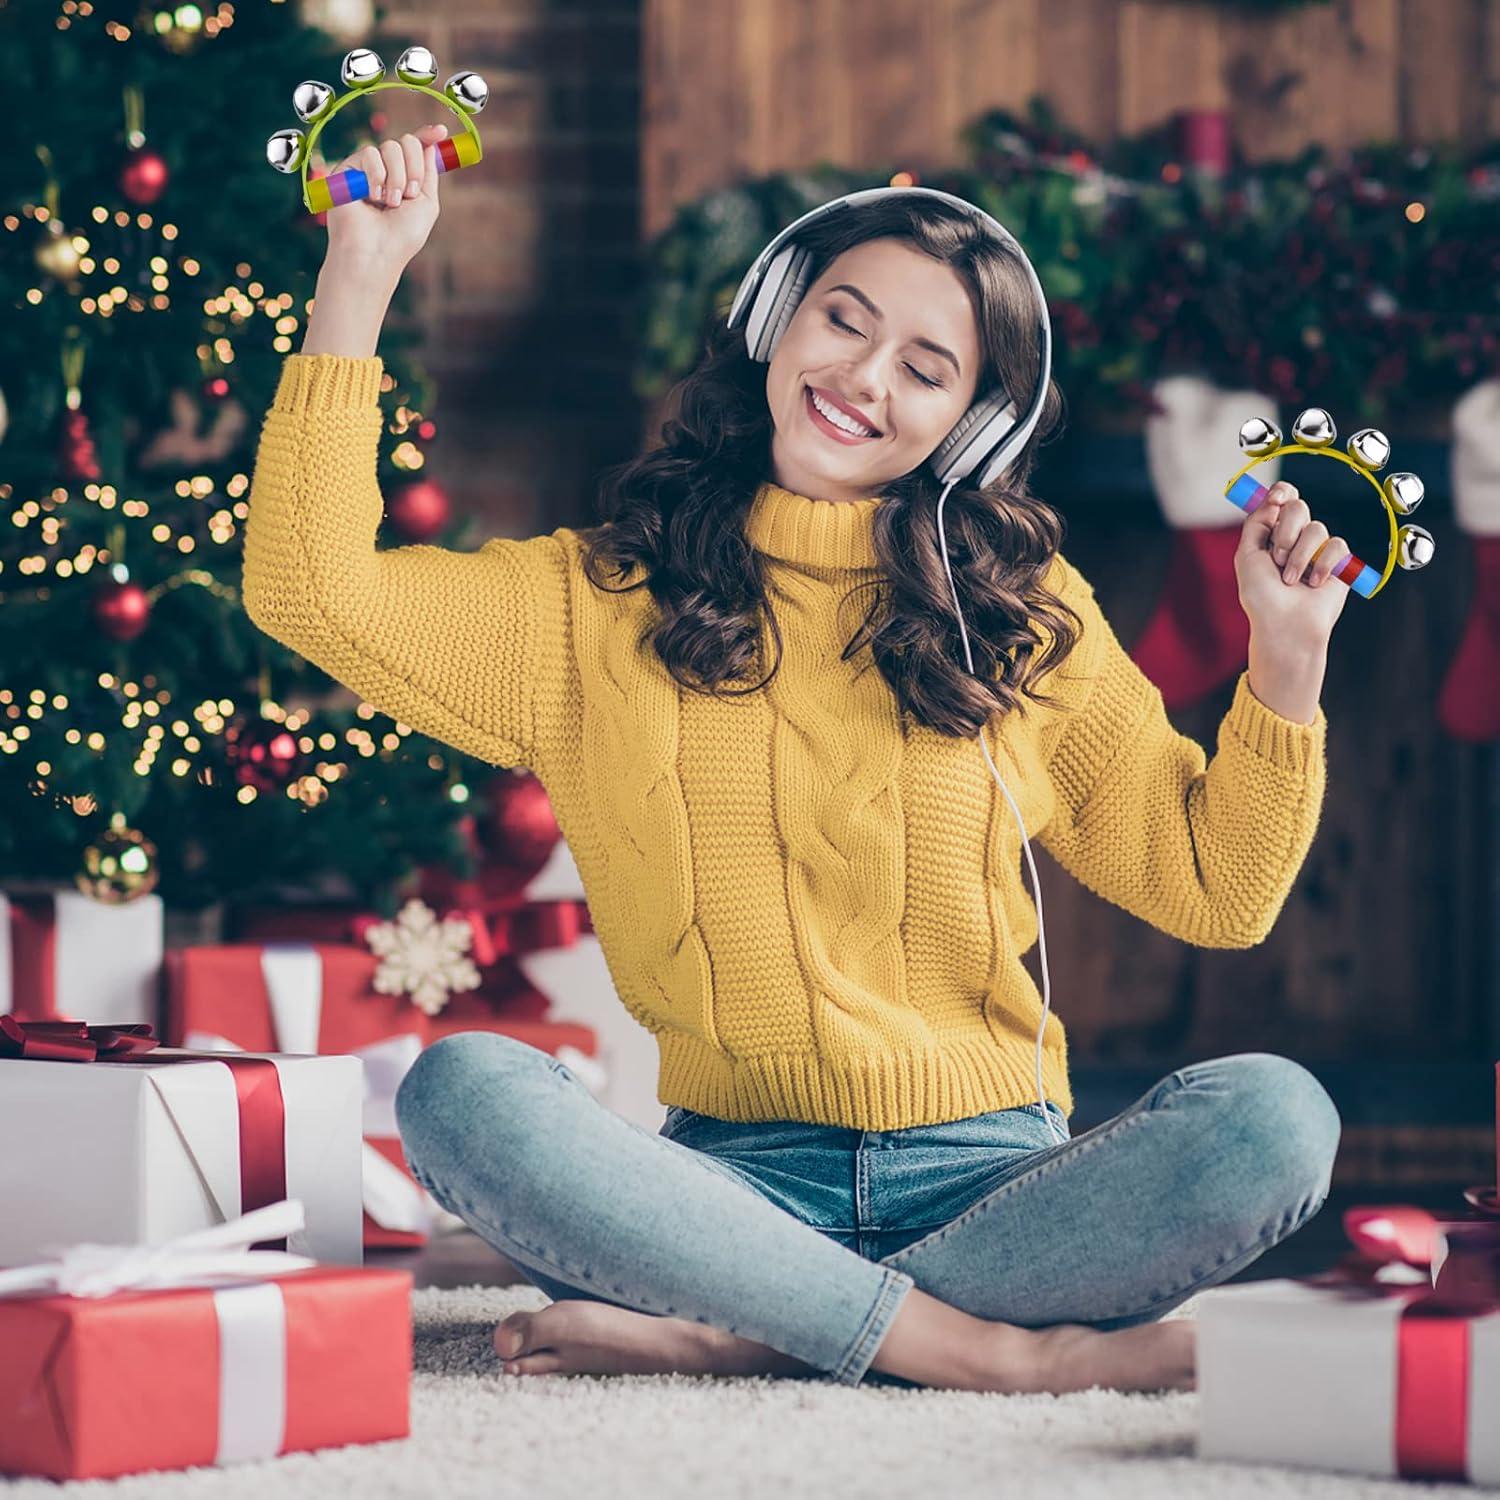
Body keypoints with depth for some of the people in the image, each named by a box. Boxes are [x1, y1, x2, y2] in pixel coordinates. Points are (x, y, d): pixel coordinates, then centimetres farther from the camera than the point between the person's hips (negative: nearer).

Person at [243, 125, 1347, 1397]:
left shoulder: (1027, 621, 12)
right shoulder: (598, 608, 9)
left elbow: (1215, 889, 13)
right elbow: (312, 591, -4)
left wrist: (1289, 658, -1)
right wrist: (361, 276, -4)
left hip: (992, 1180, 1)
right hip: (740, 1181, -1)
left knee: (1273, 1117, -28)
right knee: (462, 1091, -29)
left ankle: (744, 1335, -26)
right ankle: (1003, 1352, -29)